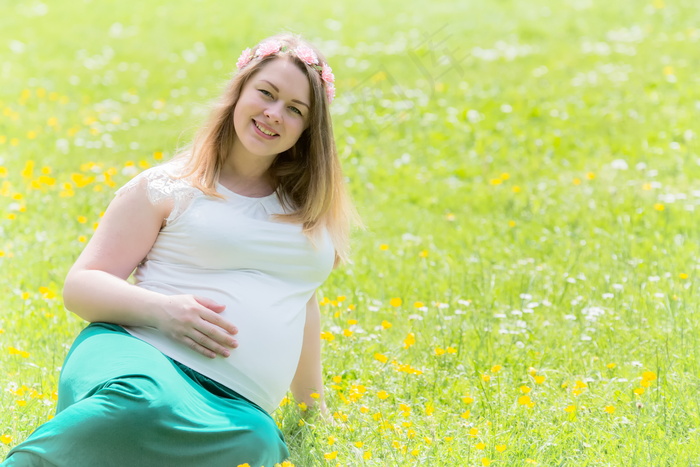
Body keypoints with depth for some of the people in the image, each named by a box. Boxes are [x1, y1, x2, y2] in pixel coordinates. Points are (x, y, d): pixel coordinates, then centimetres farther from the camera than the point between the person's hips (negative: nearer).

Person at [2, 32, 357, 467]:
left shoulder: (308, 206, 21)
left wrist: (314, 406, 39)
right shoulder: (169, 188, 7)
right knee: (144, 404, -44)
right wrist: (161, 309, -12)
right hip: (140, 356, -3)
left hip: (235, 408, 4)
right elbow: (80, 287, 6)